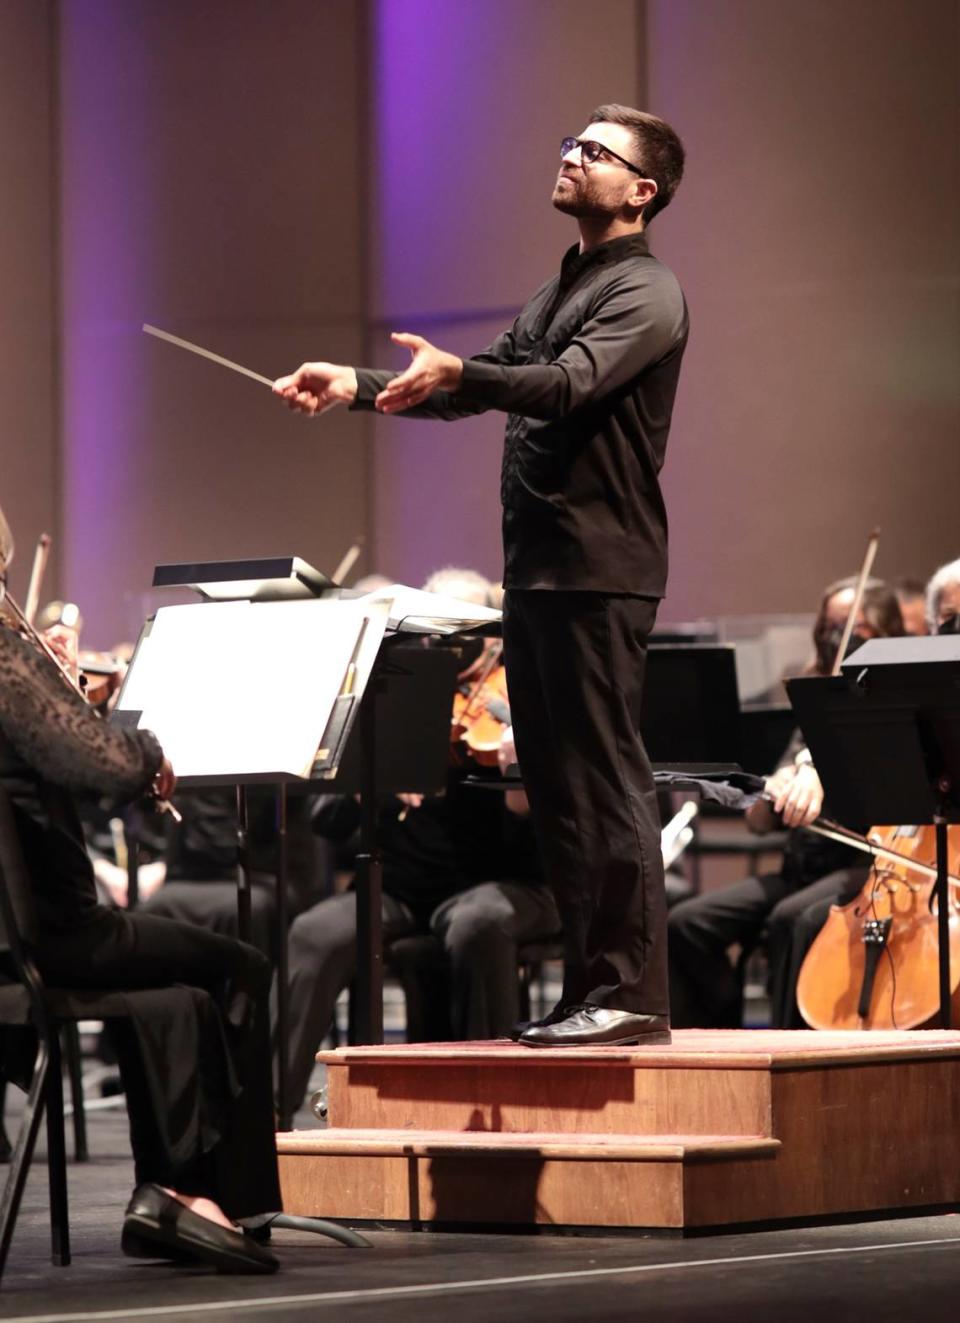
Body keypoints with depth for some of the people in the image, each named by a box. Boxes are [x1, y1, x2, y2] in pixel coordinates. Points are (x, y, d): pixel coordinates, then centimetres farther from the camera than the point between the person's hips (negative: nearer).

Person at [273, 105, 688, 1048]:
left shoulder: (646, 292, -7)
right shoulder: (554, 295, 22)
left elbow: (571, 384, -23)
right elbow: (478, 389, 24)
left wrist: (457, 373, -38)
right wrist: (357, 388, 12)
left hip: (599, 569, -9)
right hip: (536, 568, 9)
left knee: (606, 776, -11)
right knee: (555, 784, 9)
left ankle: (631, 993, -10)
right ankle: (589, 987, 14)